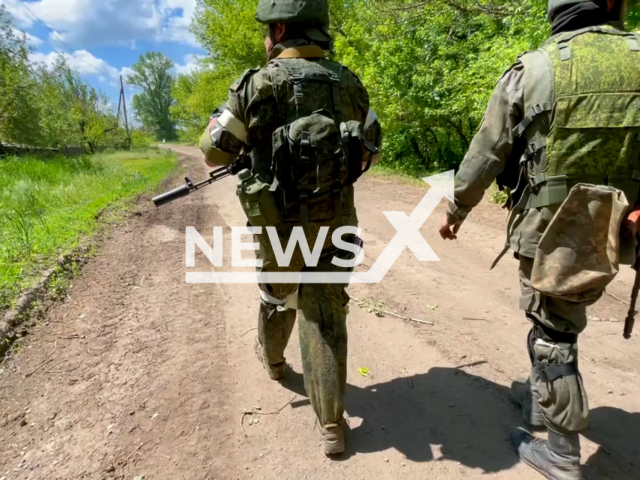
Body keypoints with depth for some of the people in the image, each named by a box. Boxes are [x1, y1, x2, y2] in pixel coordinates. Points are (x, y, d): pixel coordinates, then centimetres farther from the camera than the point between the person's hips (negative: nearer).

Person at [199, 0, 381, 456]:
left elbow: (215, 152, -1)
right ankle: (331, 424, 11)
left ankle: (273, 357, 52)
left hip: (282, 222, -2)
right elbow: (371, 149, 15)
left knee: (277, 295, 24)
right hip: (336, 219, 3)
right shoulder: (350, 83, 4)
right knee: (326, 316, 7)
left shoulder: (259, 84, -9)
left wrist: (223, 115, 20)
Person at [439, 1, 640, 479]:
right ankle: (541, 396, 44)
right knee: (556, 321, 24)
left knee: (554, 337, 8)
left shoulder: (533, 69, -9)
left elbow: (485, 155, -4)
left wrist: (456, 210, 9)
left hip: (549, 231, -4)